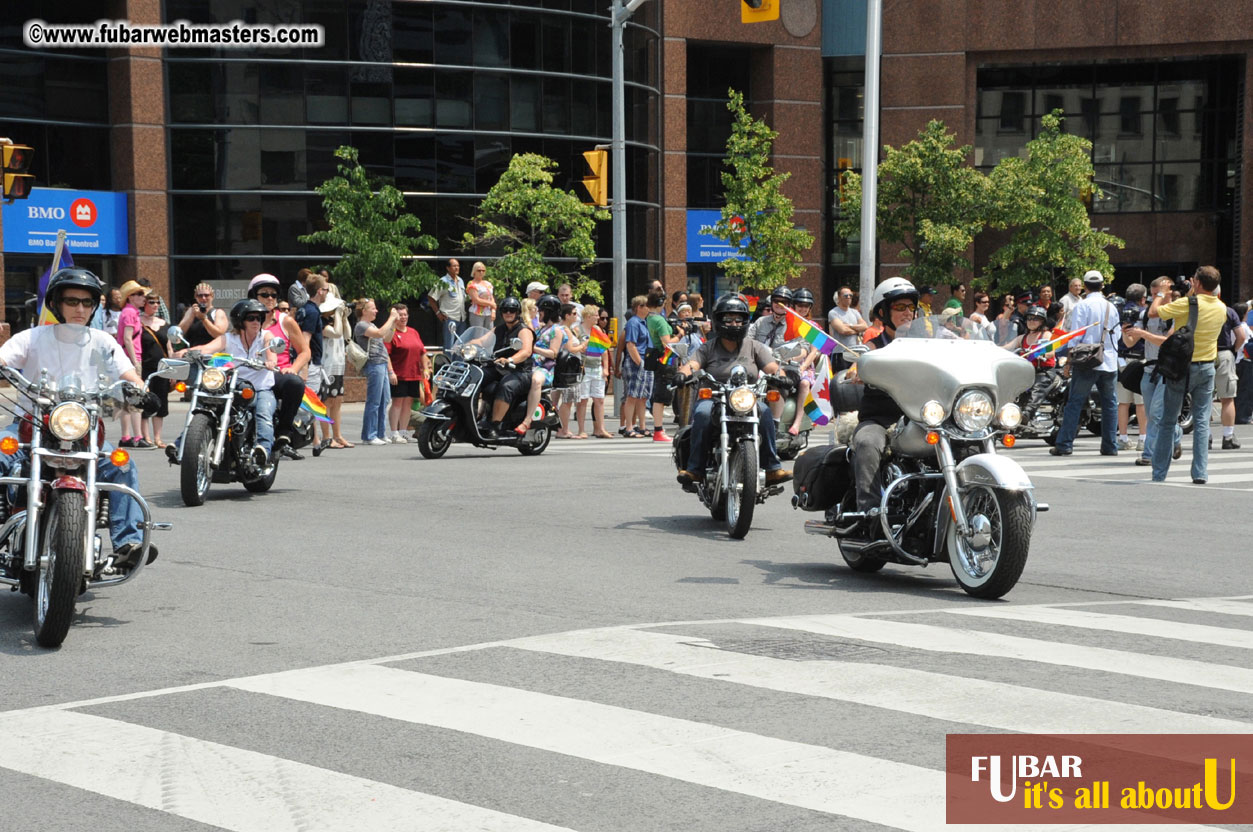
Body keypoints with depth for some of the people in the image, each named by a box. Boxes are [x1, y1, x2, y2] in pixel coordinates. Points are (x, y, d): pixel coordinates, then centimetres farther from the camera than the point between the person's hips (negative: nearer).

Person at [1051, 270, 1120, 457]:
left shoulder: (1082, 306, -5)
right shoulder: (1111, 307, 10)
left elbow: (1076, 336, -9)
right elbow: (1116, 334, 15)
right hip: (1109, 361, 4)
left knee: (1075, 403, -2)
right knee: (1110, 404, 9)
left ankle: (1064, 444, -5)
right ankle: (1109, 446, 8)